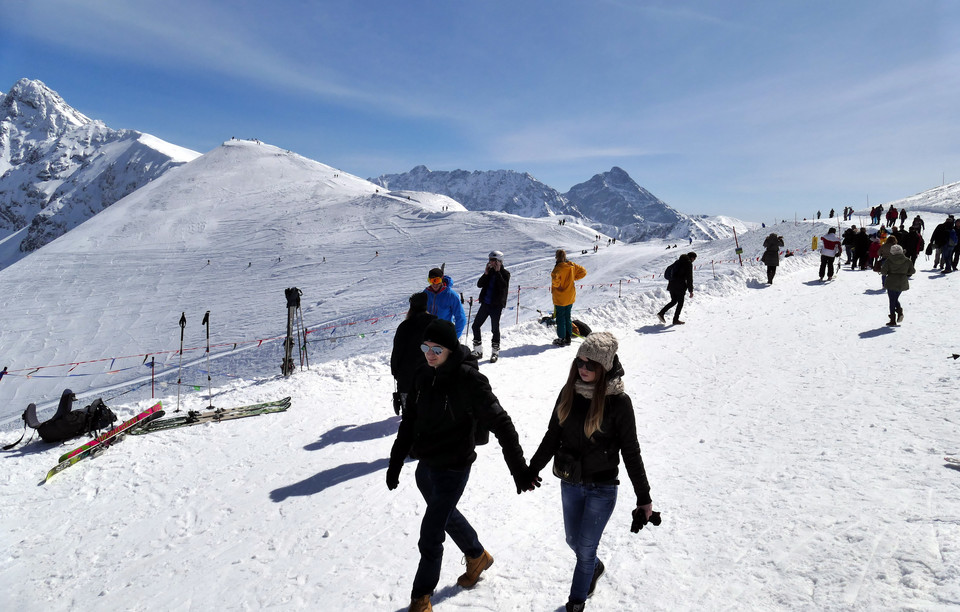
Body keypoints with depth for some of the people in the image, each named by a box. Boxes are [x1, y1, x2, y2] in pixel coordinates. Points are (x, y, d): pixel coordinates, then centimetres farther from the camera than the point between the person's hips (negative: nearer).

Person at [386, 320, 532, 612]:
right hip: (425, 466, 7)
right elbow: (410, 421, 9)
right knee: (447, 516, 26)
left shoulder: (469, 379, -22)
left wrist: (518, 468, -16)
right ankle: (477, 557, 52)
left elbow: (500, 423, -19)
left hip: (452, 469, -7)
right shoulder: (425, 376, -1)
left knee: (430, 538, 0)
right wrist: (395, 462, 10)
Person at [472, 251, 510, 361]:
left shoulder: (505, 273, -3)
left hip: (497, 305, -5)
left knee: (495, 329, -1)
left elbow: (503, 286, -21)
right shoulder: (489, 272, 11)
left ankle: (495, 352, 12)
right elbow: (479, 284, 1)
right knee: (475, 325, 5)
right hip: (485, 303, 6)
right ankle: (478, 350, 15)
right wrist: (486, 274, -10)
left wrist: (498, 272, -18)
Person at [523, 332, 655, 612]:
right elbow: (552, 435, 6)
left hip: (602, 488, -4)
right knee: (573, 540, 20)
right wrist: (533, 470, 10)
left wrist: (644, 497, -6)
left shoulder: (618, 401, -17)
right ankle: (595, 568, 53)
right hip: (570, 483, 5)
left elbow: (631, 452, -10)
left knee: (585, 548, 6)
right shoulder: (569, 392, -5)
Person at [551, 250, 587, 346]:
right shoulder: (572, 265, 1)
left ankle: (562, 339, 9)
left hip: (560, 297, -7)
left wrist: (557, 285, -18)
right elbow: (583, 271, 12)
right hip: (570, 297, 7)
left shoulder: (559, 267, -19)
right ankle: (568, 338, 22)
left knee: (560, 317, 4)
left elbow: (555, 277, -37)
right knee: (567, 317, 16)